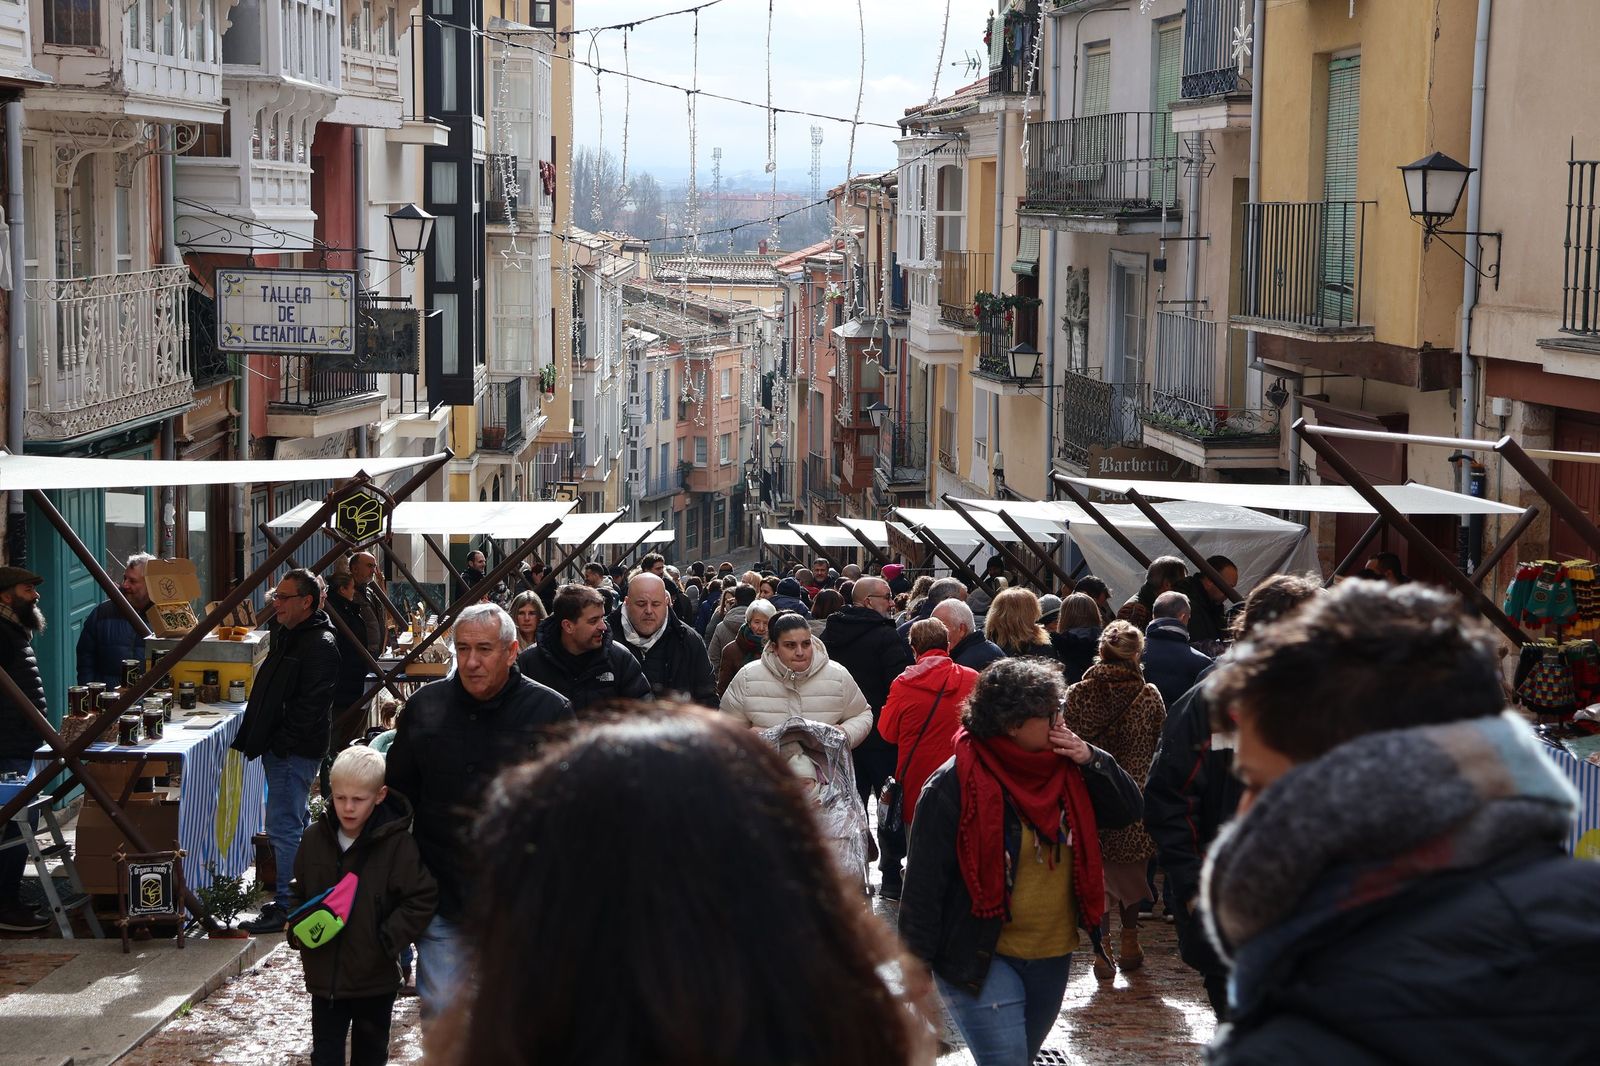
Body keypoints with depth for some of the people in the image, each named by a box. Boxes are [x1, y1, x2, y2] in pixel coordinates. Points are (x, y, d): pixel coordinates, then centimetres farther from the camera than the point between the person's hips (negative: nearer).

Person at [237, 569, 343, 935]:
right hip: (279, 748, 11)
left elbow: (311, 706, -22)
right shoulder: (285, 634, 15)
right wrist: (255, 737, 18)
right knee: (295, 822, 17)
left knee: (283, 827, -10)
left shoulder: (320, 645, -17)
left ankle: (284, 905, -7)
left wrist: (282, 742, -21)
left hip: (295, 752, -11)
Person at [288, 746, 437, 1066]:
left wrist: (387, 941, -18)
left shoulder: (396, 844, -15)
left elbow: (423, 898, -13)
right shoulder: (316, 839, -1)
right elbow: (298, 892, 13)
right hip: (324, 975, 3)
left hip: (375, 978, -3)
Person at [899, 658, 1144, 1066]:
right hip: (981, 960, -7)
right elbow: (925, 879, -14)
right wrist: (916, 966, -13)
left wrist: (1090, 760, -8)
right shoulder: (954, 785, -16)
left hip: (1053, 957, 7)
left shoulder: (1064, 770, 4)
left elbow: (1127, 810, 8)